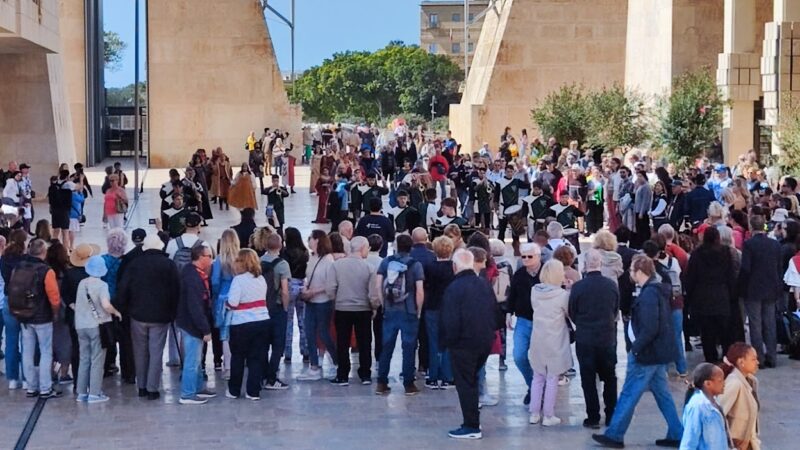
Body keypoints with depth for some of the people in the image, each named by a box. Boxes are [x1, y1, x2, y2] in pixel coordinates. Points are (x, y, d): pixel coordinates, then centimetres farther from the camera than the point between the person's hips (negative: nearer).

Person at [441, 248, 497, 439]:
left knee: (465, 384, 2)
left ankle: (471, 426, 3)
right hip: (485, 342, 7)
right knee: (472, 379, 20)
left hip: (464, 344, -7)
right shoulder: (485, 285, 6)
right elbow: (496, 313, 11)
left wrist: (447, 342, -6)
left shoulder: (454, 288, -16)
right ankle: (473, 421, 23)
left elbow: (450, 321, -18)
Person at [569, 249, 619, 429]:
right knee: (609, 378, 15)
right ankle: (611, 416, 19)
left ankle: (593, 417, 6)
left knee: (588, 379, 6)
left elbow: (572, 314, -3)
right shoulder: (612, 285, -8)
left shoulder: (578, 287, -15)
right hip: (608, 338, 2)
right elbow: (616, 310, 5)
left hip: (585, 339, -2)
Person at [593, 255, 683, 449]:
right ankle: (676, 434, 16)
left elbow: (650, 328, -25)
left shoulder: (648, 294, -20)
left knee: (628, 395, -1)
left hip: (647, 353, -10)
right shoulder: (657, 290, 11)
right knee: (662, 394, 14)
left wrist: (635, 348, -17)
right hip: (659, 351, 10)